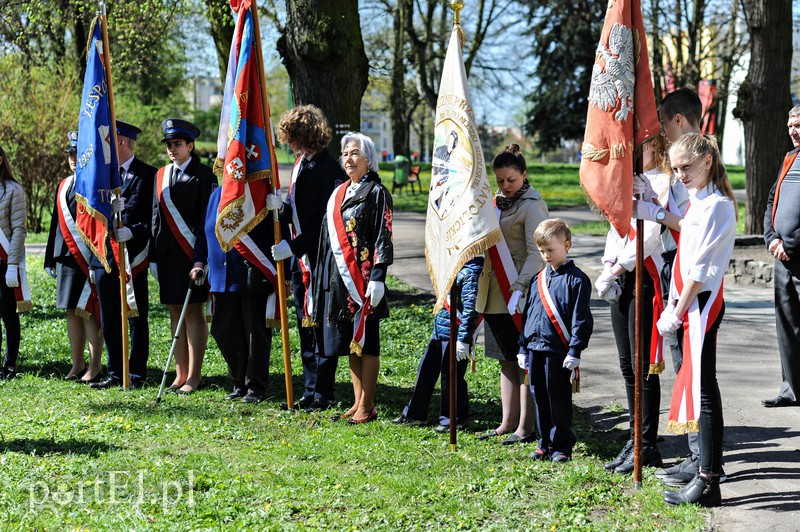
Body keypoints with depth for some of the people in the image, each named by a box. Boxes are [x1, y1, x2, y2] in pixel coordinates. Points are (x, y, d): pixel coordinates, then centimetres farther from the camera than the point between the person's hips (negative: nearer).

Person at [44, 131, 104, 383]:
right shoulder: (63, 186, 16)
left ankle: (94, 366, 2)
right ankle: (77, 365, 17)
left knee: (89, 310, -5)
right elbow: (56, 223, 19)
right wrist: (51, 259, 16)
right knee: (71, 310, 10)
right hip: (66, 257, 7)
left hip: (89, 257, -7)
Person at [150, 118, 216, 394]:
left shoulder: (203, 175, -4)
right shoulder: (161, 175, 15)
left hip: (192, 253, -6)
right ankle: (181, 373, 14)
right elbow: (156, 217, 16)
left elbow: (208, 216, -9)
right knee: (175, 312, 8)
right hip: (166, 254, 6)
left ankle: (194, 375, 1)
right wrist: (153, 256, 11)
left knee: (193, 312, -3)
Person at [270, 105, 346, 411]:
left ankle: (323, 395, 8)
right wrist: (280, 206, -1)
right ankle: (310, 393, 21)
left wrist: (293, 246, -20)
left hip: (321, 261, -9)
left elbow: (327, 223, -20)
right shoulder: (300, 165, 12)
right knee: (306, 328, 13)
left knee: (320, 326, -1)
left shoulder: (329, 170, -17)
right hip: (301, 260, 9)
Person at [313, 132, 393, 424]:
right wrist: (323, 279, 16)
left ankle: (367, 407, 2)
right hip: (340, 277, 7)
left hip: (363, 277, -7)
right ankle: (358, 402, 17)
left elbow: (383, 238, -11)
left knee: (365, 340, -3)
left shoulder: (376, 193, -5)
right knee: (350, 342, 11)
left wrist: (377, 279, -18)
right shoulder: (339, 194, 16)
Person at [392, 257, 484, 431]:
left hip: (454, 334, -10)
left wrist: (464, 339, -23)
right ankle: (414, 414, 26)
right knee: (426, 370, 16)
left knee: (451, 376, 1)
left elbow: (470, 308, -22)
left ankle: (456, 420, 15)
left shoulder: (471, 272, -19)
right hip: (440, 331, 10)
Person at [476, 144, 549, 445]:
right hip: (497, 295, 8)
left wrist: (520, 288, -25)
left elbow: (536, 253, -17)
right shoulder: (497, 203, 16)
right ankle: (508, 423, 19)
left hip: (522, 296, -8)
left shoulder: (532, 205, -9)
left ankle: (526, 427, 0)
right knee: (507, 361, 13)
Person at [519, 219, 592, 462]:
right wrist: (523, 348, 16)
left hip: (558, 350, -6)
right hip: (535, 348, 6)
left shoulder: (576, 279, -6)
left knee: (559, 400, 0)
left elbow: (581, 319, -9)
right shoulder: (537, 279, 14)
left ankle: (561, 446, 10)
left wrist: (574, 352, -14)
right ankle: (545, 443, 22)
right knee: (539, 398, 11)